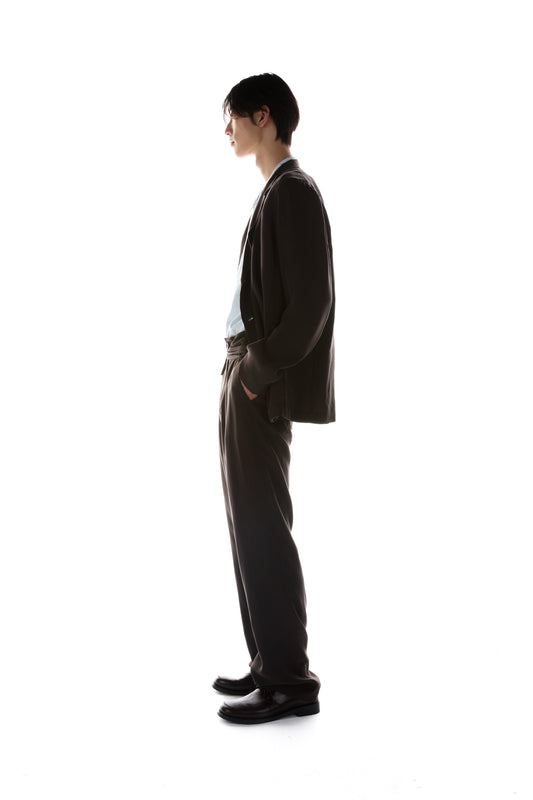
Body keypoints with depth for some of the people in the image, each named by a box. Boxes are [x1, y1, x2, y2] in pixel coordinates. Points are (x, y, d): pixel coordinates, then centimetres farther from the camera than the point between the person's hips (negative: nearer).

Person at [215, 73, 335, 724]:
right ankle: (271, 663, 22)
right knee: (251, 525, 13)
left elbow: (310, 305, -19)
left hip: (261, 387, -10)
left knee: (261, 528, -6)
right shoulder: (276, 190, 16)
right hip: (245, 379, 10)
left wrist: (258, 374, -15)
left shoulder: (292, 190, -12)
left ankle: (290, 681, 1)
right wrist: (244, 372, 11)